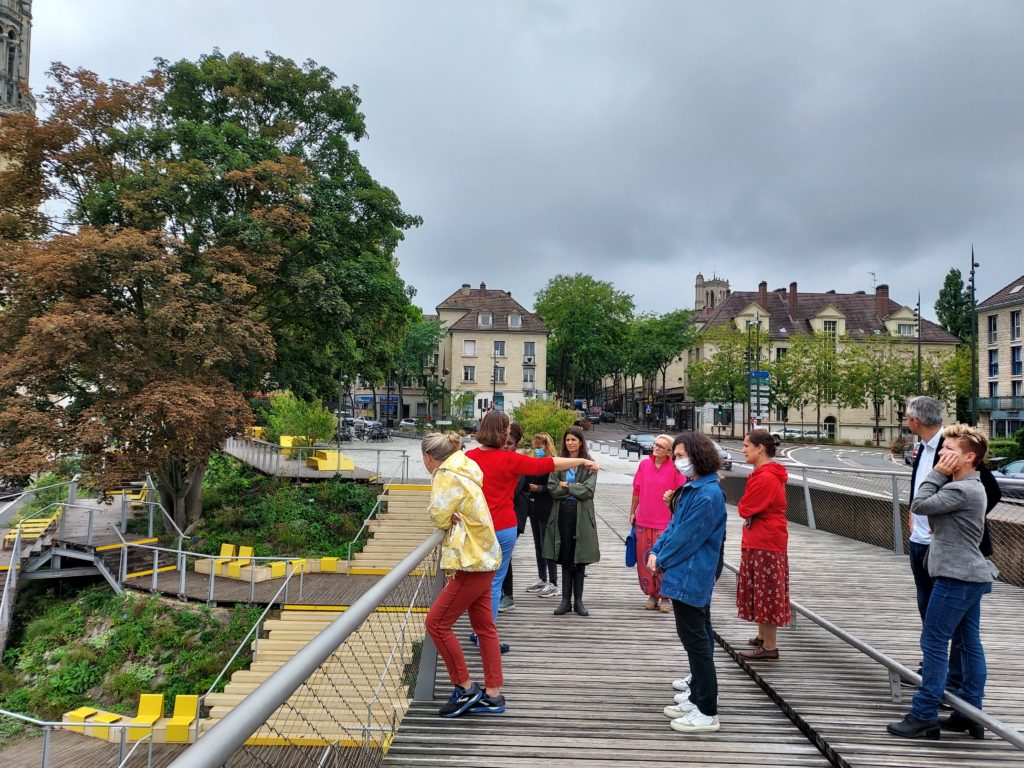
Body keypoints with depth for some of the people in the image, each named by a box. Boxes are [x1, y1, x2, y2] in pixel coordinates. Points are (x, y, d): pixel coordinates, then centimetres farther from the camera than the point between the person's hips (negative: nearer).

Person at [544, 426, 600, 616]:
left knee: (580, 559, 6)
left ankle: (578, 600, 15)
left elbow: (588, 491, -11)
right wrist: (575, 488, -10)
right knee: (566, 558, 6)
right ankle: (566, 600, 13)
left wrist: (566, 486, -6)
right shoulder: (558, 463, 5)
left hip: (582, 515, -1)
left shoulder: (589, 464, -2)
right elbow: (552, 488, -4)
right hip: (563, 513, 2)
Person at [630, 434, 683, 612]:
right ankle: (651, 595, 23)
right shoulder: (644, 464, 4)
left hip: (665, 523, -4)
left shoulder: (674, 468, -7)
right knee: (645, 560, 8)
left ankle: (665, 597, 15)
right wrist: (632, 512, 16)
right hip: (643, 521, 4)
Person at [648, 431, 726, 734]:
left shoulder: (707, 495, -21)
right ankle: (697, 697, 31)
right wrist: (655, 552, 1)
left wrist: (662, 560, -8)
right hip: (685, 576, 10)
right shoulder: (691, 489, 12)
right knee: (695, 638, 18)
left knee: (696, 641, -2)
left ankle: (707, 712, 7)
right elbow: (674, 525, 14)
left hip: (689, 578, -10)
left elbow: (686, 537, -20)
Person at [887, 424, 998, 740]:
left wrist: (938, 473, -12)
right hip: (971, 576, 11)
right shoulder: (967, 486, 14)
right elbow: (935, 511, 15)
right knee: (969, 644, 13)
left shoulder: (962, 490, -20)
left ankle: (923, 717, 2)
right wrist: (942, 476, 4)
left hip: (956, 578, -11)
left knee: (933, 643, -5)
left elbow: (919, 505, -18)